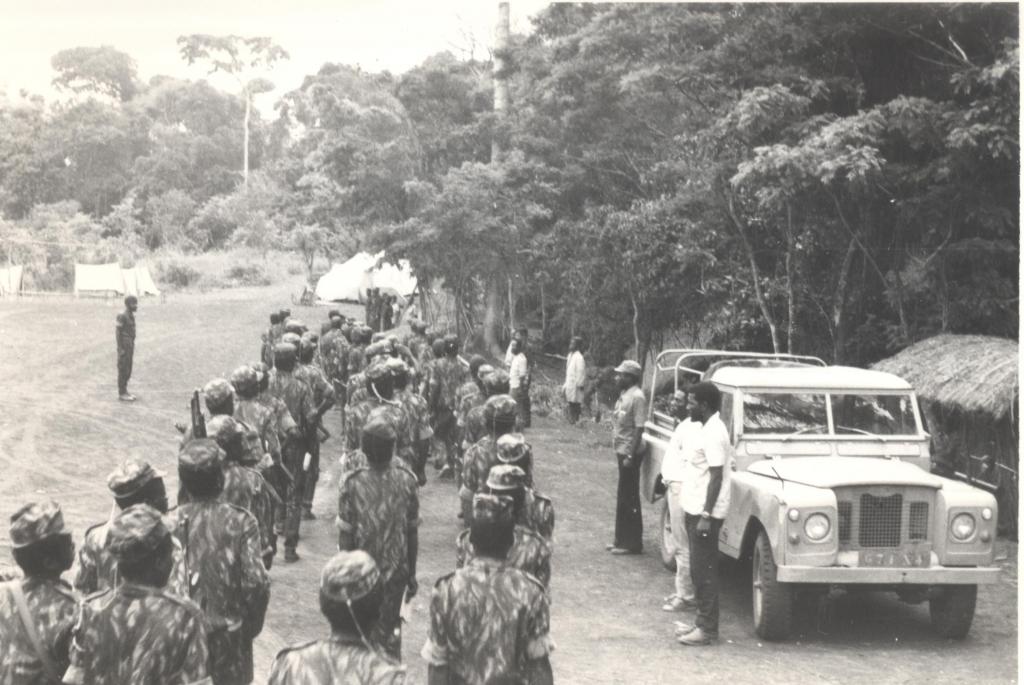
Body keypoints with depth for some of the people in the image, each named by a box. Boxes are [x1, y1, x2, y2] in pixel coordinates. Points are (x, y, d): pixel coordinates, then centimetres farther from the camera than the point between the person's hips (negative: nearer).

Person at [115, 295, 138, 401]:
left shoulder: (131, 316, 12)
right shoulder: (122, 316, -15)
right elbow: (117, 332, -16)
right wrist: (120, 349, -17)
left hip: (130, 347, 9)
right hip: (124, 347, -9)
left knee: (128, 370, 13)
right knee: (123, 370, -3)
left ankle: (125, 391, 21)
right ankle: (121, 394, 2)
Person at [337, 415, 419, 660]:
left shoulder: (353, 483, -16)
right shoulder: (406, 480, -9)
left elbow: (345, 536, -10)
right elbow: (412, 532, -1)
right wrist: (412, 573, 11)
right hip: (396, 572, 2)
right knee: (390, 630, 17)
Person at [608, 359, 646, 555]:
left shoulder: (637, 398, -18)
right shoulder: (624, 395, 10)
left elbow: (639, 429, -20)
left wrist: (630, 456, -22)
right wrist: (622, 452, 16)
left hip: (630, 453, -9)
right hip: (622, 451, 9)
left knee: (629, 499, -2)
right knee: (623, 497, 15)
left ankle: (632, 543, 5)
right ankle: (622, 539, 24)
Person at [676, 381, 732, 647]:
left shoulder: (713, 433, -18)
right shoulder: (708, 429, 13)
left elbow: (716, 477, -22)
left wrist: (706, 516, -24)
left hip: (704, 514, -10)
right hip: (696, 510, 10)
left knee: (704, 572, -5)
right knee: (699, 571, 14)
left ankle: (707, 629, 0)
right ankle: (703, 623, 21)